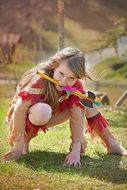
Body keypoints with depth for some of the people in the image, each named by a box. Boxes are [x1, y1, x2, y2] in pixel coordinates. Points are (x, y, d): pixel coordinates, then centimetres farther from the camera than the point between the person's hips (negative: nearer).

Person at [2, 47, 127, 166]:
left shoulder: (75, 86, -18)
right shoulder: (40, 80, -35)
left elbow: (77, 116, -22)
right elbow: (20, 110, -35)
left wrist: (76, 151, -29)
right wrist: (19, 146, -33)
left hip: (45, 119, 5)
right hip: (23, 120, -5)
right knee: (42, 111, -40)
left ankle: (111, 144, 3)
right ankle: (25, 140, -13)